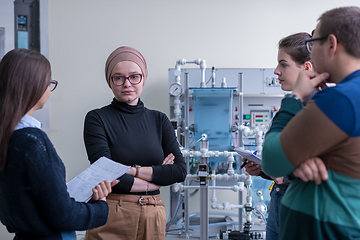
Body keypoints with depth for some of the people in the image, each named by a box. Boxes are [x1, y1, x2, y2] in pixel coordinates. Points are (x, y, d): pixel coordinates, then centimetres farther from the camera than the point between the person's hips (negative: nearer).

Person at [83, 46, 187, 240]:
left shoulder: (159, 120, 8)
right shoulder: (96, 119, -4)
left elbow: (180, 170, -2)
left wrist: (132, 170, -12)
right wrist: (157, 178, -6)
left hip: (153, 217, 4)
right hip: (111, 217, -3)